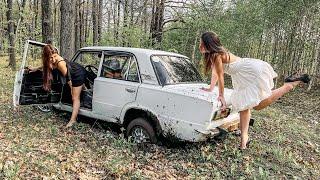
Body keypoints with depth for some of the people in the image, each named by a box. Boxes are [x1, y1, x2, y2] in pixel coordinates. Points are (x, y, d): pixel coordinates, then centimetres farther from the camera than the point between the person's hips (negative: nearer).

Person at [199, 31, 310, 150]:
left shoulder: (216, 55, -21)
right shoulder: (212, 55, 8)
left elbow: (220, 76, -15)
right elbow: (215, 73, 17)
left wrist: (221, 95, -5)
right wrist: (210, 89, 22)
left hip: (254, 71, -10)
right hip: (245, 77, 10)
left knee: (258, 105, -7)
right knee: (243, 104, 5)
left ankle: (291, 84, 4)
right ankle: (244, 137, 8)